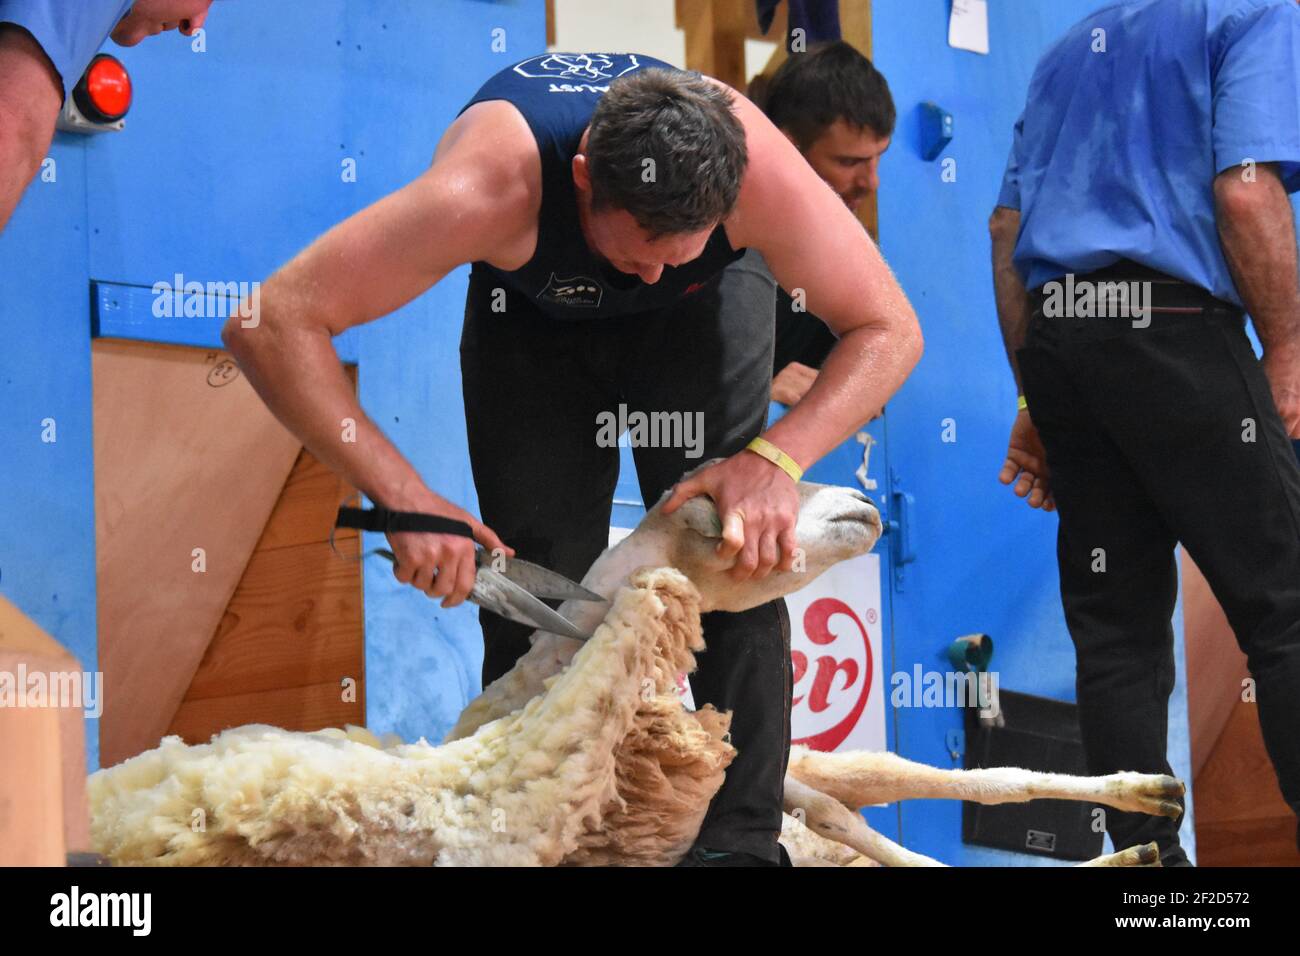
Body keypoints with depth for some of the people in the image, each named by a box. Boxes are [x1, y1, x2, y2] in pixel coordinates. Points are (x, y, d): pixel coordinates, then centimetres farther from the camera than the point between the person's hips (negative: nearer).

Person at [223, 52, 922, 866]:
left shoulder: (760, 171, -40)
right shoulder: (493, 185, -45)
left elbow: (889, 330, -26)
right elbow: (272, 324, -44)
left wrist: (777, 460, -42)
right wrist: (405, 496, -48)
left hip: (699, 312, 1)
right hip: (532, 308, -1)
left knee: (737, 559, -14)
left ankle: (743, 837, -4)